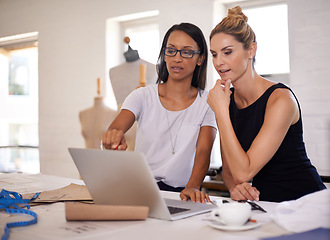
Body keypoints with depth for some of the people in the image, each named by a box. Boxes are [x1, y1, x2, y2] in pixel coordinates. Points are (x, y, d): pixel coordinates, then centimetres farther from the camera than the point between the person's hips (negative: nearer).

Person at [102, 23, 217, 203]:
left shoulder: (207, 103, 5)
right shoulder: (142, 96, 5)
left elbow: (203, 152, -7)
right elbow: (115, 128, -12)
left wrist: (192, 187, -26)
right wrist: (113, 137, -37)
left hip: (180, 194, 0)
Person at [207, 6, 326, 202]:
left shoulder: (280, 99, -16)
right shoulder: (227, 100, 3)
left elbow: (243, 172, -22)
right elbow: (228, 169, 8)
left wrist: (221, 111, -20)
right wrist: (235, 187, -15)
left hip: (304, 201, -6)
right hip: (263, 203, 6)